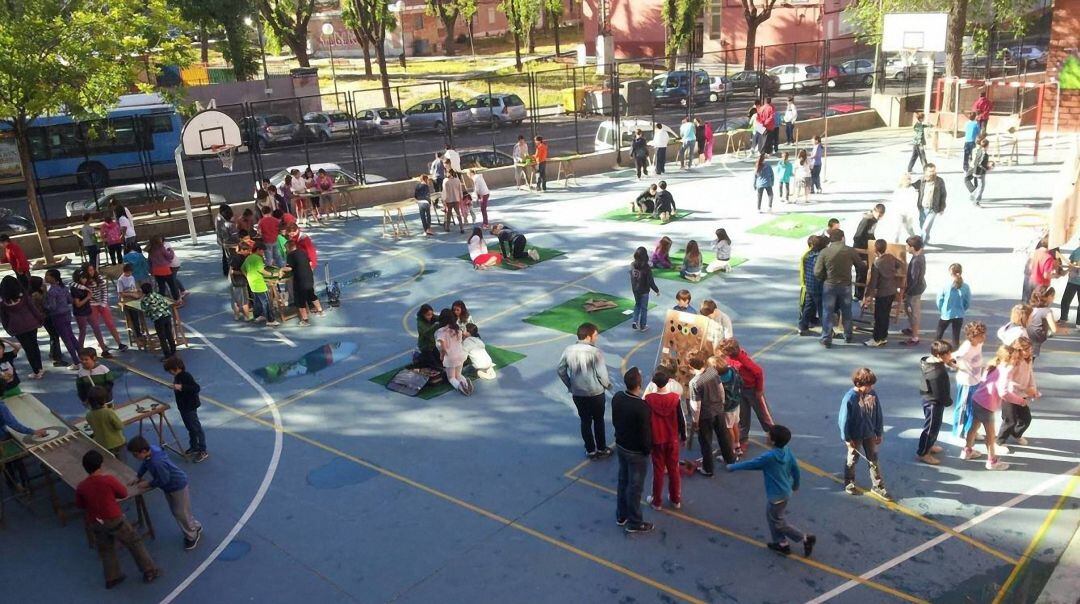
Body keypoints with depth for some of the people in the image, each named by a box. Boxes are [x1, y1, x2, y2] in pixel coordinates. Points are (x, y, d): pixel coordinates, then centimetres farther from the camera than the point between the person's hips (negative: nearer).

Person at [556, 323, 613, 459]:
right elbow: (602, 374, -18)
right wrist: (608, 385, 2)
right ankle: (601, 449, 30)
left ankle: (590, 450, 29)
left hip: (577, 394, 4)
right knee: (598, 421, 17)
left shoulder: (569, 350, -7)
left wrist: (570, 385, 14)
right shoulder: (596, 352, -21)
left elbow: (560, 371, 1)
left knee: (585, 421, 18)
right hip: (596, 393, -3)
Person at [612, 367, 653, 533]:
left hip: (620, 445, 7)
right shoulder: (641, 406, -32)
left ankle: (621, 516, 37)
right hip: (637, 451, -7)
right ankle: (635, 523, 23)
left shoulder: (617, 397, -10)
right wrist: (648, 450, -5)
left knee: (623, 481, 22)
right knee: (635, 486, 8)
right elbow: (645, 432, -22)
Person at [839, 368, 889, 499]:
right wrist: (847, 438, -13)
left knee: (873, 460, 12)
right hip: (854, 436, -4)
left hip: (870, 434, 4)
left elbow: (879, 415, 1)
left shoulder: (873, 394, -11)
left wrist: (879, 433, 5)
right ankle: (849, 483, 34)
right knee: (852, 460, 15)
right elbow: (844, 419, -17)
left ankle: (878, 486, 24)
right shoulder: (850, 398, -25)